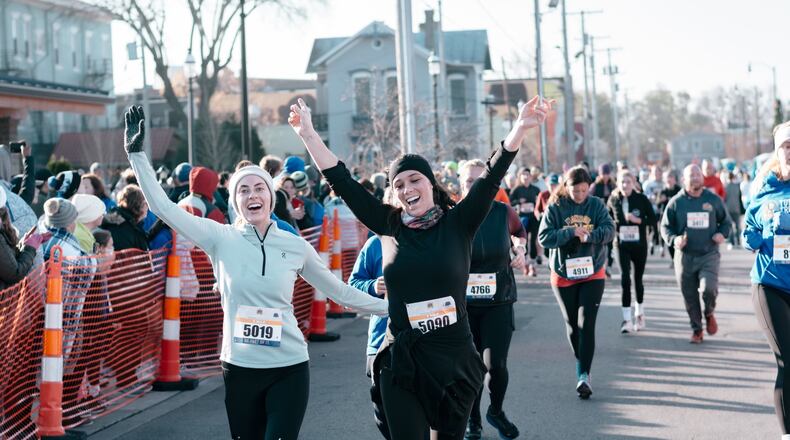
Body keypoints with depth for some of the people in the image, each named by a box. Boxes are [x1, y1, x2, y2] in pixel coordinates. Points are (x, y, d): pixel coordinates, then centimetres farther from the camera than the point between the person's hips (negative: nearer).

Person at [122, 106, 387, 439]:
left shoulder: (296, 246, 1)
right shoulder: (221, 238, -2)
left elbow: (339, 291, 10)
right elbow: (163, 207, -8)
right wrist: (137, 154, -11)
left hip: (289, 368, -1)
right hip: (239, 367, 1)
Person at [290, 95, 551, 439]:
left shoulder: (457, 224, 0)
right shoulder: (390, 226, 4)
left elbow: (492, 176, -10)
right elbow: (342, 182, 4)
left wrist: (521, 128, -22)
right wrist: (308, 133, 2)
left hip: (455, 359, -1)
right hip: (402, 362, 1)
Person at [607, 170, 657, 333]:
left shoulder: (641, 199, -6)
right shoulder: (613, 200, -1)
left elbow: (653, 220, -5)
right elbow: (608, 219, 14)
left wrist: (637, 220, -19)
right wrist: (613, 233, -1)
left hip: (639, 244, 0)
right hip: (622, 244, 0)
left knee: (638, 279, 11)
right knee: (625, 279, -13)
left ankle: (639, 313, 33)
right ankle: (627, 319, -13)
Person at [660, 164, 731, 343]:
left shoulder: (714, 199, 3)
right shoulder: (676, 202, 1)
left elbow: (726, 222, 15)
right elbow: (665, 227, 7)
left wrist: (722, 234, -6)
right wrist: (674, 239, -14)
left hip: (709, 255, -1)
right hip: (685, 256, 1)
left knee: (709, 288, -21)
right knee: (690, 297, 6)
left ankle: (709, 313, 12)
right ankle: (696, 330, 25)